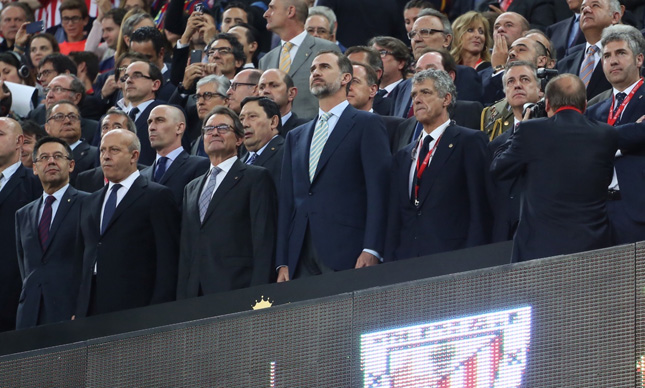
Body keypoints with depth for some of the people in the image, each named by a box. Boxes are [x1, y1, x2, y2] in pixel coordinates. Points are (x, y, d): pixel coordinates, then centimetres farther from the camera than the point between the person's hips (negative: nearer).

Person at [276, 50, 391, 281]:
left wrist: (371, 250, -16)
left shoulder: (367, 125, 5)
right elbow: (287, 201, 19)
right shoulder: (296, 137, 24)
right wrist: (282, 262, 8)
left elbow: (378, 191, -5)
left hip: (346, 254, -5)